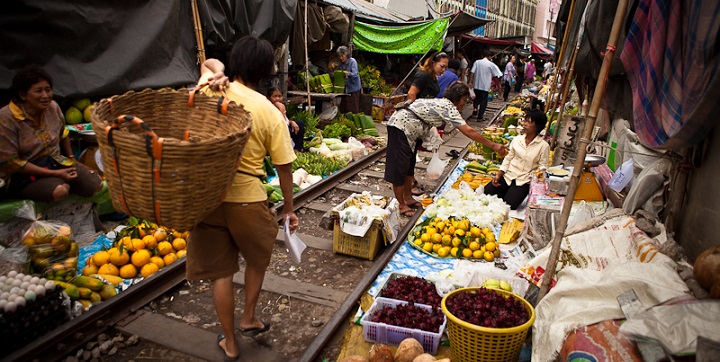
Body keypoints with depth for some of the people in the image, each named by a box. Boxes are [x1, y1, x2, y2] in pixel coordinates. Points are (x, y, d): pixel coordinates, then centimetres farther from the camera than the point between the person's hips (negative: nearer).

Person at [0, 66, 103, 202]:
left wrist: (72, 159, 16)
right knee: (59, 191, -36)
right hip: (23, 173, -6)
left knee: (96, 185, -14)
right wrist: (53, 174, -21)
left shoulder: (53, 107, -3)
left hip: (55, 161, 6)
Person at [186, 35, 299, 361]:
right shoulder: (270, 113, -9)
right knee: (257, 260, 27)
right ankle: (249, 319, 42)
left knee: (221, 272, 15)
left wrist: (215, 73, -2)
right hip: (247, 200, -2)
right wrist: (289, 208, 6)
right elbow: (284, 167, -6)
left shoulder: (210, 90, -3)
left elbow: (210, 63, 22)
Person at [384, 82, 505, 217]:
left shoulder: (442, 103, 13)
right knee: (400, 167, -2)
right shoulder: (449, 107, -15)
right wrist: (493, 145, -14)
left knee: (409, 166, 17)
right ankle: (401, 206, 6)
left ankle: (408, 198, 29)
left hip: (410, 129, 10)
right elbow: (468, 131, -19)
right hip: (401, 126, -10)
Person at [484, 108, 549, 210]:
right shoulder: (517, 139, 8)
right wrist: (498, 175, -1)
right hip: (507, 176, 4)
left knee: (508, 205, -22)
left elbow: (543, 167, -3)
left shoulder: (543, 146, -4)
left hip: (524, 181, -3)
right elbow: (508, 158, 9)